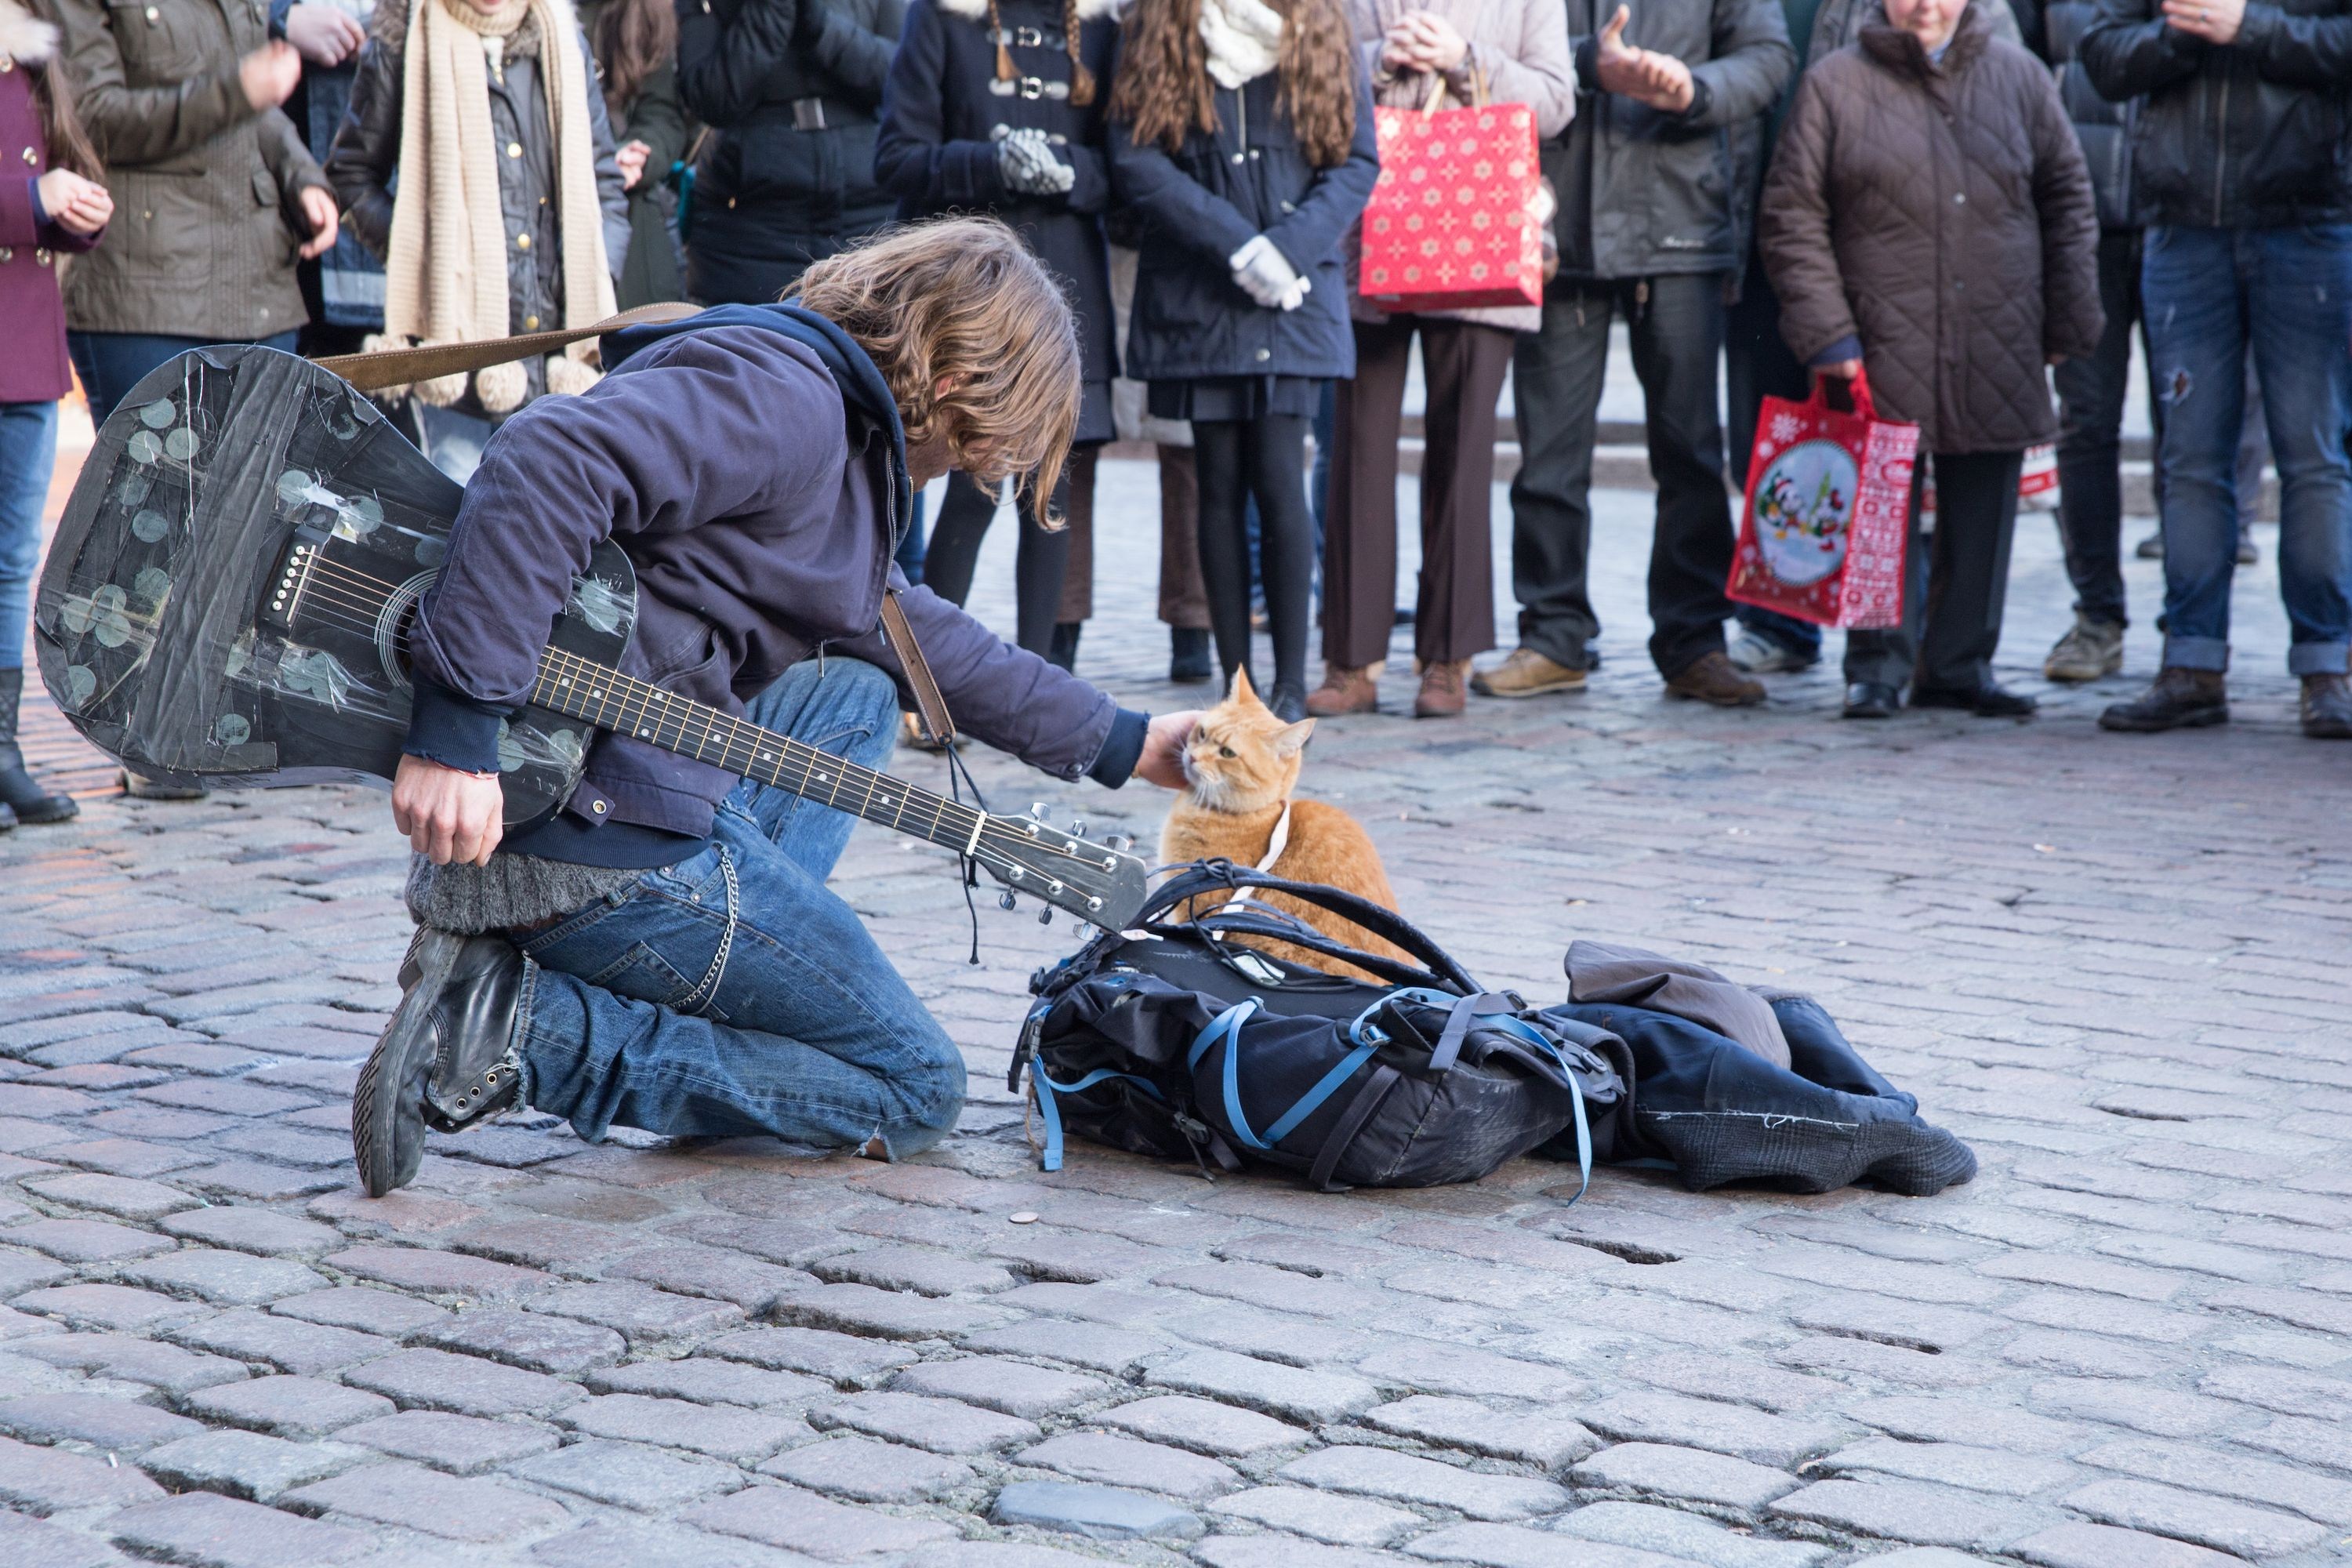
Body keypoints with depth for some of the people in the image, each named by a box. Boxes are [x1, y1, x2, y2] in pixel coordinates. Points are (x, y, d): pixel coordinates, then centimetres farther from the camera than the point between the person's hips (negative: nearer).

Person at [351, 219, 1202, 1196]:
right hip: (600, 831, -10)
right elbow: (550, 463, -29)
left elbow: (911, 630, 36)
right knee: (916, 1090, 4)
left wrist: (1121, 744, 39)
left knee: (855, 694, 31)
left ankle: (725, 972, 10)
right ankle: (525, 1023, -11)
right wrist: (460, 732, -34)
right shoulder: (783, 398, -12)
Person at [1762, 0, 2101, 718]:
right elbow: (1793, 216, 1)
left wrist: (2068, 321, 8)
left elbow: (2069, 200, 14)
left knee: (1982, 516, 7)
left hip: (1996, 355, 3)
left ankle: (1960, 665, 18)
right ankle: (1878, 667, 10)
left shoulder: (2018, 76, 10)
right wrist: (1826, 330, -7)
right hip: (1882, 354, -2)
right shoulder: (1834, 85, 2)